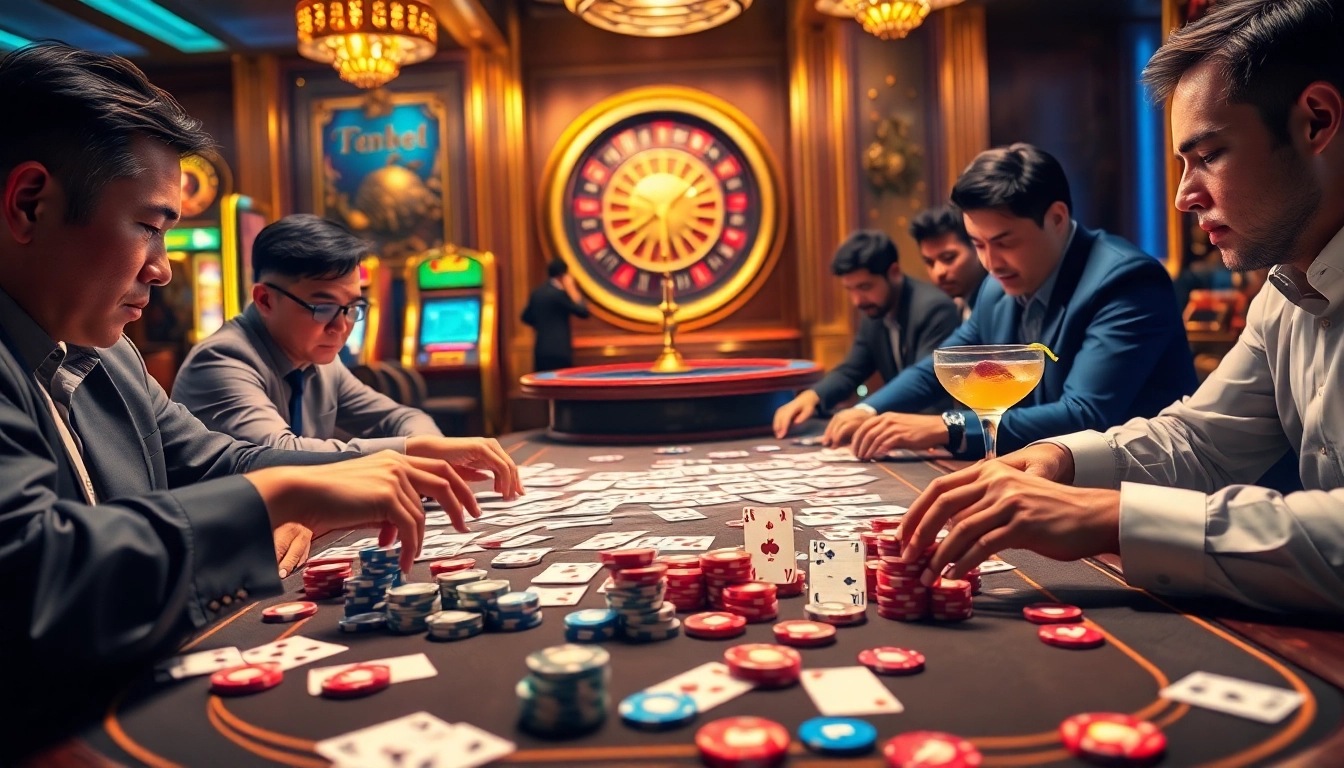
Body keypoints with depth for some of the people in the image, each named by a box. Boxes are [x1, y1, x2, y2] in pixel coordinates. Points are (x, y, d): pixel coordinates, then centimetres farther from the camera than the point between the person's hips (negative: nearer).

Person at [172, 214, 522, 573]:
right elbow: (276, 456, -32)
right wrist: (420, 450, -35)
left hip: (304, 542, 7)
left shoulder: (318, 362, 5)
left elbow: (398, 418, 11)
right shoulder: (220, 362, -17)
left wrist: (435, 450, -13)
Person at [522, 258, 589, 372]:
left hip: (541, 349, 8)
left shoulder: (536, 293, 10)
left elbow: (526, 317, 19)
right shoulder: (559, 294, -14)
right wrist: (573, 290, -6)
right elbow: (583, 312, -11)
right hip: (558, 350, -8)